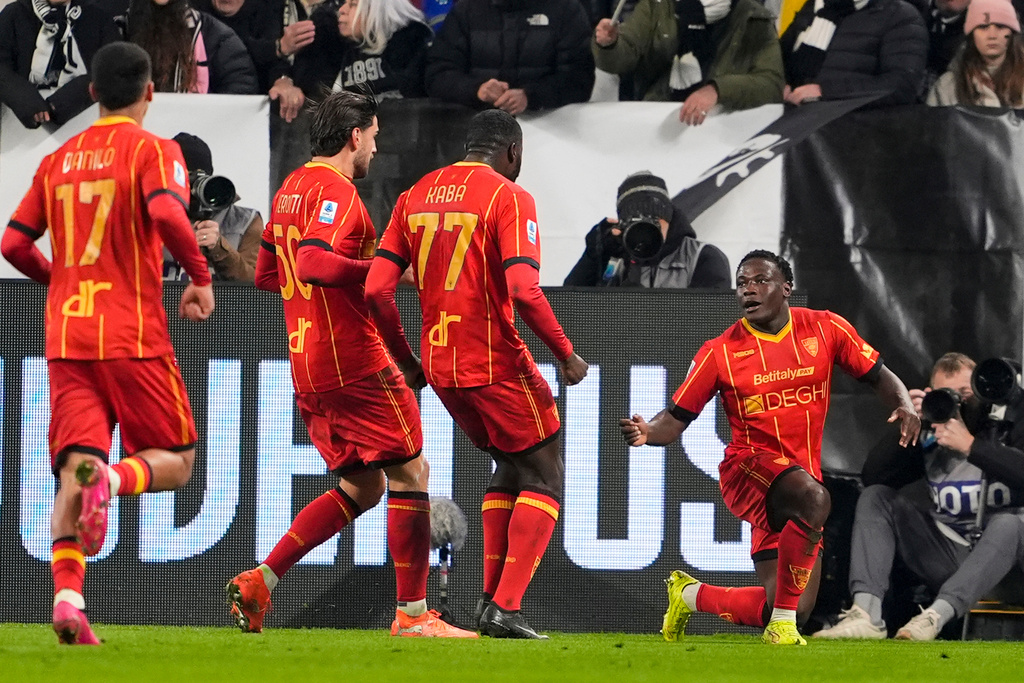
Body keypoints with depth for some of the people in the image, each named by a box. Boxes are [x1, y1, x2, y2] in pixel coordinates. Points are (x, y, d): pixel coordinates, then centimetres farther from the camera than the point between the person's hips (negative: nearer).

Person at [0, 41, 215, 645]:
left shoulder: (59, 161, 14)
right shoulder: (153, 150, -2)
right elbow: (167, 214, -21)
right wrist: (201, 278, -7)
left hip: (67, 339, 4)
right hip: (133, 335, -4)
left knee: (75, 472, 1)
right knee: (175, 460, 8)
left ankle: (67, 595, -20)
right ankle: (113, 479, -26)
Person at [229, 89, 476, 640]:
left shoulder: (291, 188, 16)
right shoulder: (335, 191, -13)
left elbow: (265, 274, 23)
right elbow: (314, 262, -28)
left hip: (307, 363, 9)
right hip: (355, 361, -9)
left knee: (361, 488, 14)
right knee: (409, 472, -2)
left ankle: (258, 581, 4)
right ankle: (412, 612, -3)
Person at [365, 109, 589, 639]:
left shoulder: (415, 196, 9)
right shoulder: (508, 197, -9)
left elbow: (376, 288, 4)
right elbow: (523, 290, -21)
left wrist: (406, 360, 15)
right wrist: (566, 355, -8)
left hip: (441, 367, 6)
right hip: (496, 363, -6)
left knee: (509, 466, 24)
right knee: (544, 477, 5)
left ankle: (489, 597, 16)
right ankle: (505, 608, -7)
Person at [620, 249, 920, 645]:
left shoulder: (824, 328, 3)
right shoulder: (720, 353, -3)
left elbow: (879, 376, 9)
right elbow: (676, 419, -1)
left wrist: (905, 406, -12)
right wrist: (647, 433, -24)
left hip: (803, 475, 4)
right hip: (749, 465, -4)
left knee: (783, 610, 0)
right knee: (813, 497, -39)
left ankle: (690, 594, 27)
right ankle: (782, 624, -28)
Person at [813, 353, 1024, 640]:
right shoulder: (929, 439, 6)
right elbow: (873, 475, 0)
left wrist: (969, 445, -26)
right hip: (949, 554, 5)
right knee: (875, 497, -5)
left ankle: (937, 615, -48)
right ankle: (866, 612, -26)